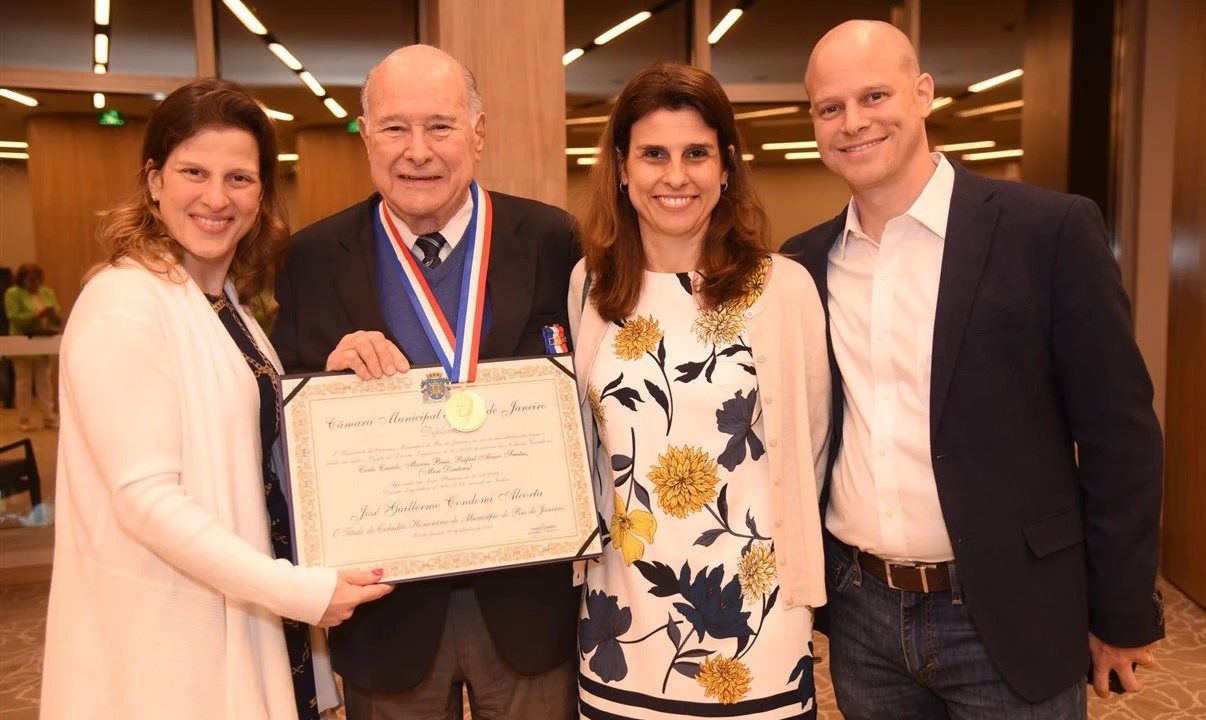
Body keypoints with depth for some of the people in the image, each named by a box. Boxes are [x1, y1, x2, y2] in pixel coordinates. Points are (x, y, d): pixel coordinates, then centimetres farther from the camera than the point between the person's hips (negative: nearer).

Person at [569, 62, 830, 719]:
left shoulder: (782, 288, -11)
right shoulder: (589, 284, 0)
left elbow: (804, 450, 0)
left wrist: (791, 570, 8)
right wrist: (583, 549, 11)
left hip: (749, 612, -3)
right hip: (620, 613, 3)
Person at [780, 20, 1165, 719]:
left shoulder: (1051, 230, -10)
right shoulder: (805, 262, 2)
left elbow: (1118, 434, -7)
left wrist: (1122, 617, -4)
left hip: (1008, 620, -3)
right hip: (860, 615, 4)